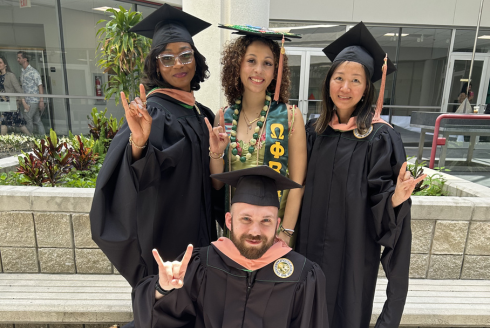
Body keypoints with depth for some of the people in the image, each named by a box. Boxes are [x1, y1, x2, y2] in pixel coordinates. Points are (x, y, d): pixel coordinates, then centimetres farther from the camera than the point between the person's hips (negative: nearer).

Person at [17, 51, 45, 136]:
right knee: (37, 120, 7)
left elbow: (40, 86, -11)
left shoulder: (33, 71, -6)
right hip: (27, 101, 8)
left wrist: (41, 100, -17)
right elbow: (23, 87, 21)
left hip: (33, 100, -8)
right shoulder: (22, 73, 18)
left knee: (27, 119, -8)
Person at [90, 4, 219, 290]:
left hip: (197, 232, 8)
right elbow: (131, 179, -30)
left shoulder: (200, 112, 6)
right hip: (166, 234, -7)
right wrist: (138, 143, -45)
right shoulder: (152, 111, -17)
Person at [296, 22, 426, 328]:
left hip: (353, 248, -4)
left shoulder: (380, 137, -14)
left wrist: (395, 199, -32)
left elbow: (381, 196, -14)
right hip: (311, 244, 4)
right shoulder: (314, 131, -1)